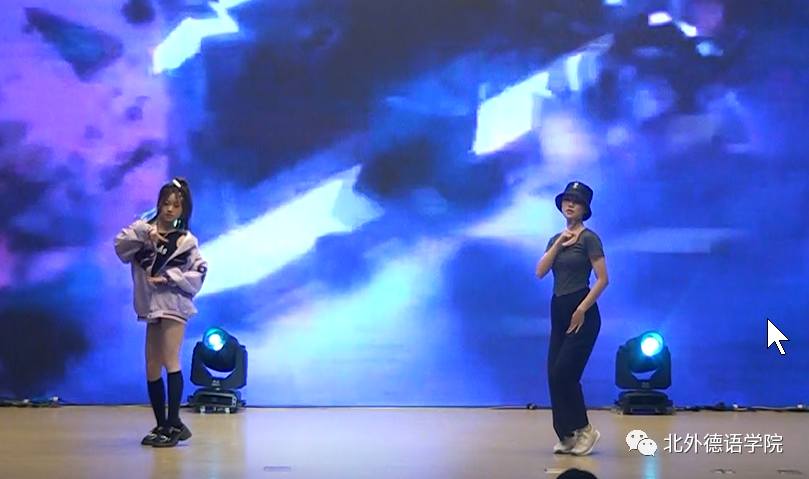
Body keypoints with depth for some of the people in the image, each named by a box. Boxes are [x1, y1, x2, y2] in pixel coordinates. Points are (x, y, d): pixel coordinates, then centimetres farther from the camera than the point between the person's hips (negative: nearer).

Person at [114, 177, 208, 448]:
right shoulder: (143, 229, 6)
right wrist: (144, 237, -21)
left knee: (170, 361, -13)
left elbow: (199, 272, -5)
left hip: (174, 304, -4)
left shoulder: (186, 240, 0)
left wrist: (168, 278, -14)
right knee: (152, 368, 7)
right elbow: (120, 246, -8)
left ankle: (174, 423, -11)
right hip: (151, 306, 4)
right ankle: (161, 425, 16)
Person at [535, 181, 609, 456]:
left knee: (563, 374, -11)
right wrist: (558, 244, -7)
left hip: (581, 313, -7)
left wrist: (582, 310, -17)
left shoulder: (589, 238, -7)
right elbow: (540, 272, 0)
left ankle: (584, 430, 4)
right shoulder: (556, 239, 14)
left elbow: (602, 279, -12)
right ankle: (568, 435, 10)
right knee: (554, 375, 2)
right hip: (558, 311, 7)